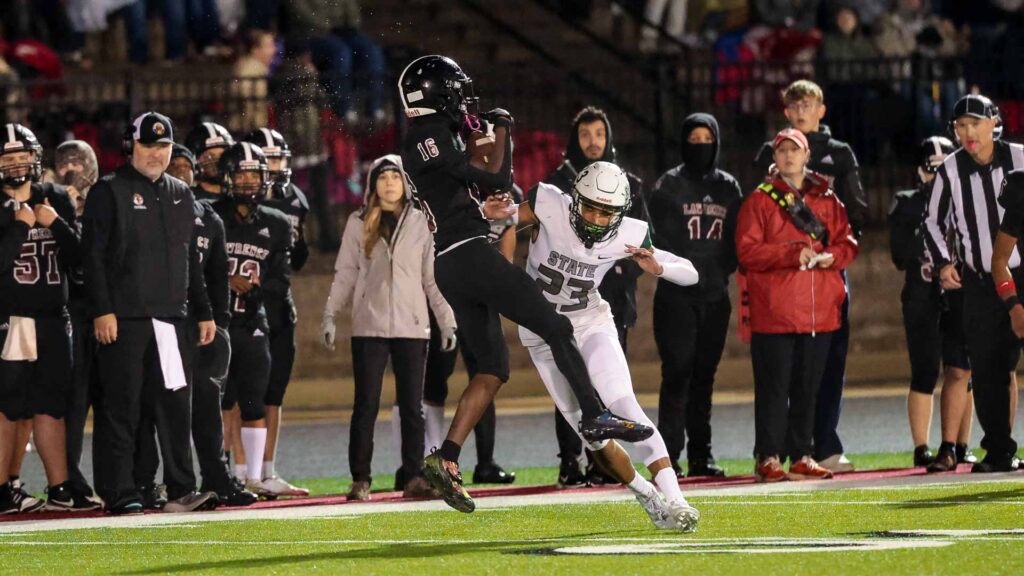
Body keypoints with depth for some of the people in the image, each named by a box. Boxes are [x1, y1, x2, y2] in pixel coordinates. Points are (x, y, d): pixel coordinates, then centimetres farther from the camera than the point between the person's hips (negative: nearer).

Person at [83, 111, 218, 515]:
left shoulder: (180, 195, 17)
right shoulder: (109, 193, -1)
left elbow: (191, 259, 22)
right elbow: (93, 256, -6)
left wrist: (204, 312, 18)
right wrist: (102, 310, -14)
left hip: (169, 316, 5)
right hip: (123, 319, -5)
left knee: (175, 405, 3)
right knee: (121, 406, -3)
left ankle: (180, 492, 5)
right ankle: (119, 494, 0)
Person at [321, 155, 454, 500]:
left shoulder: (420, 223, 8)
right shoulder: (358, 224, 7)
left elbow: (433, 277, 10)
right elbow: (345, 275, 8)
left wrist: (447, 320, 5)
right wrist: (329, 316, 0)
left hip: (412, 326, 1)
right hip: (369, 326, -1)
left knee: (412, 406, 2)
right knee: (366, 406, -1)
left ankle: (414, 478, 5)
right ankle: (360, 480, 2)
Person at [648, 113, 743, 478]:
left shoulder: (728, 188, 13)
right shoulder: (668, 186, 1)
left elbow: (737, 241, 13)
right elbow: (660, 240, -3)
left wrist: (722, 269, -2)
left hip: (715, 295, 4)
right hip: (677, 295, -4)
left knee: (704, 376, 7)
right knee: (677, 373, -10)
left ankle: (701, 455, 11)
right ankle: (669, 456, -11)